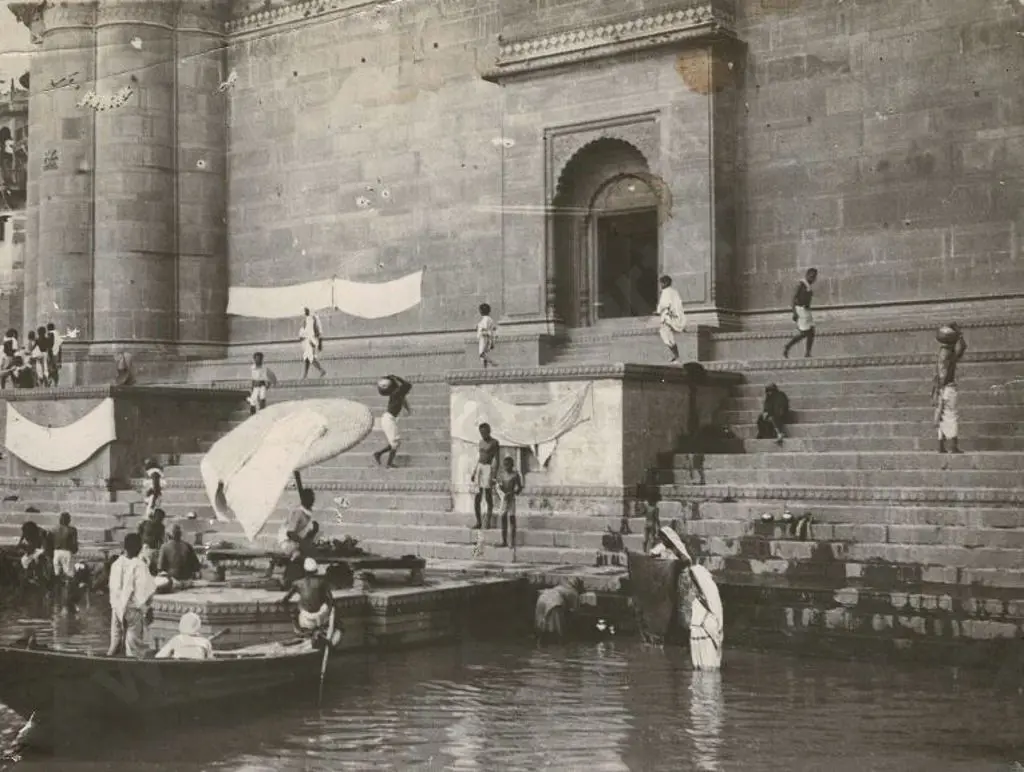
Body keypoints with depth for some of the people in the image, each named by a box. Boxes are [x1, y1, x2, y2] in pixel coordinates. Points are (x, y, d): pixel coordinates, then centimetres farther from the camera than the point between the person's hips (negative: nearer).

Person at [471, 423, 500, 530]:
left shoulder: (495, 443, -7)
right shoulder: (481, 442, 15)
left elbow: (496, 459, -11)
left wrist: (494, 476, -18)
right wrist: (474, 472, 17)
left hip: (489, 468, -6)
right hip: (479, 468, 6)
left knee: (488, 496, -3)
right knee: (477, 497, 1)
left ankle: (488, 522, 5)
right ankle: (478, 522, 7)